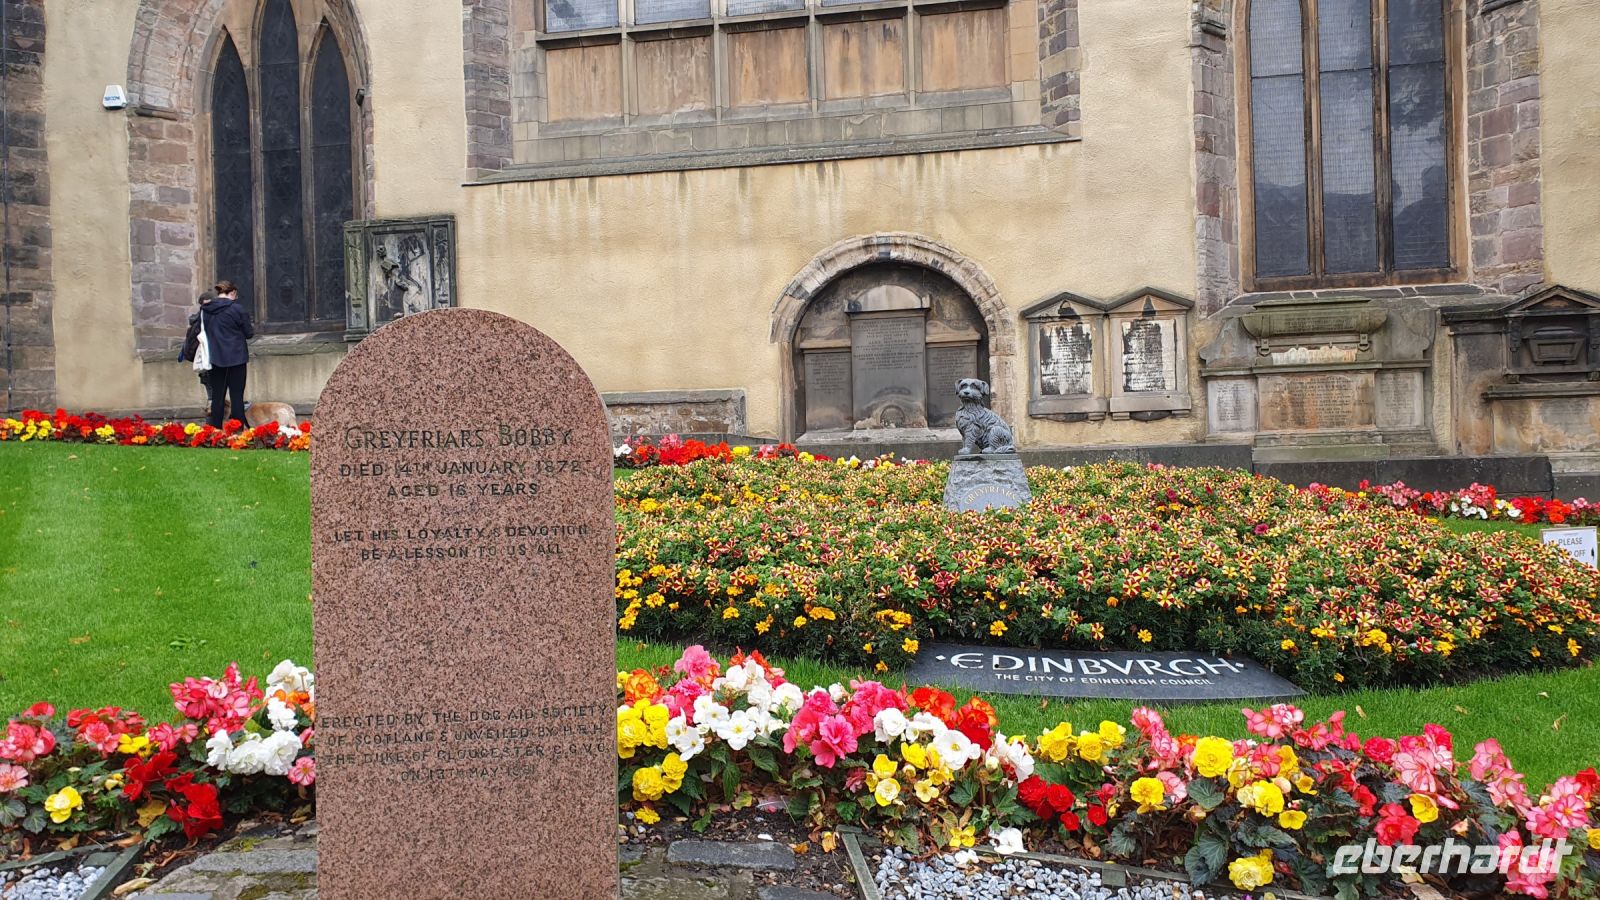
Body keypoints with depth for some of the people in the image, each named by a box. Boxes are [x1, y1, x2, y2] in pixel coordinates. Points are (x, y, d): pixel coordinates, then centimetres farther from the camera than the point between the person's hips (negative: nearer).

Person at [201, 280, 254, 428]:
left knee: (217, 396, 10)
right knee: (237, 396, 0)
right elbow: (249, 333, -3)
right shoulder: (236, 309, -11)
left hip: (215, 359, 4)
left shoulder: (205, 310, 4)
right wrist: (252, 328, 17)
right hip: (236, 358, -4)